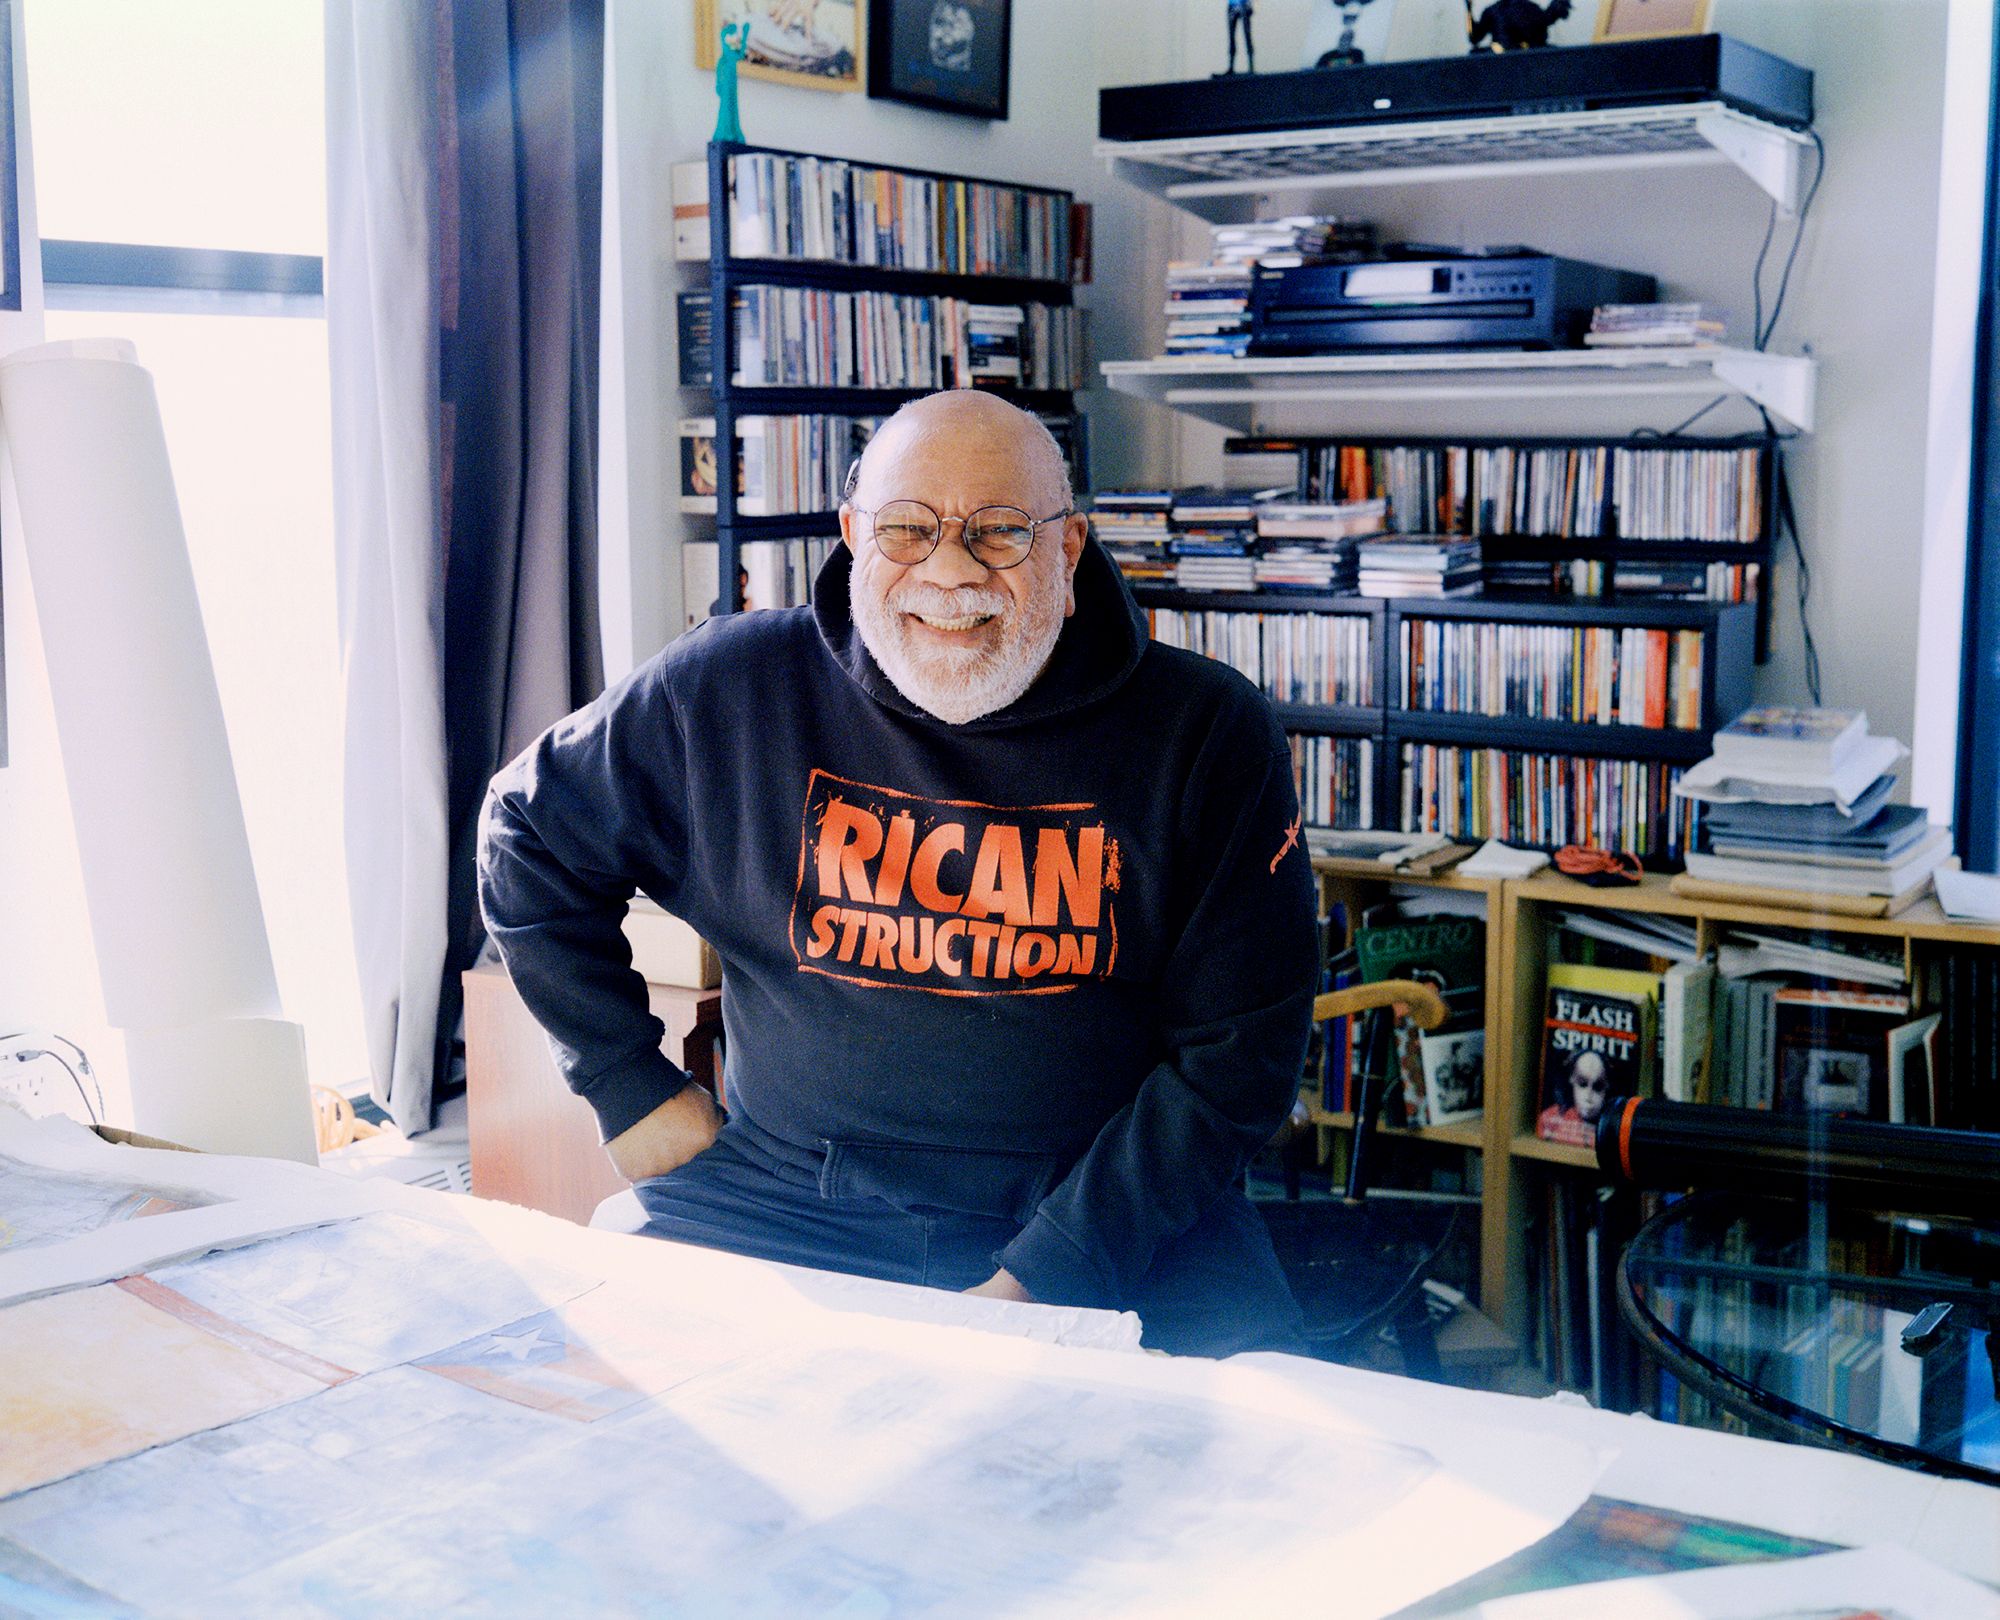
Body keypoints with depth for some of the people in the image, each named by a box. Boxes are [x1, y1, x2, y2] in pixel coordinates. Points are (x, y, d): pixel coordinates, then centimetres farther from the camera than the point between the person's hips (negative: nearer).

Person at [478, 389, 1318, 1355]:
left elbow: (1237, 1049, -4)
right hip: (792, 1196, 2)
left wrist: (1048, 1274, -13)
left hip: (1107, 1210, -1)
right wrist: (626, 1081, 8)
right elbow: (530, 831, 15)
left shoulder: (1208, 734, -4)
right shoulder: (731, 694, 0)